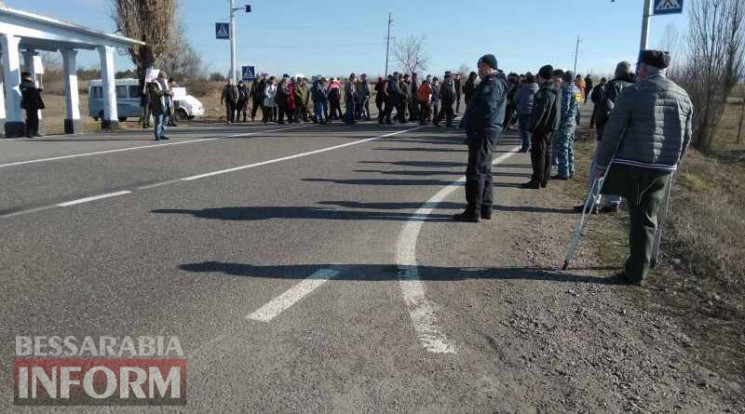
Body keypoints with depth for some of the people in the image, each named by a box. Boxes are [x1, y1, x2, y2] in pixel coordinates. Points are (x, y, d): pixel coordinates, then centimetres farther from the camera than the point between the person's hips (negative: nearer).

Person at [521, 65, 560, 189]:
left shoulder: (544, 92, -18)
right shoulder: (555, 91, 12)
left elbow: (539, 112, -21)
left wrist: (532, 127, -16)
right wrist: (554, 125, 20)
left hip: (542, 128, -10)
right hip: (551, 128, 10)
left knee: (538, 153, -5)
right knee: (547, 153, 13)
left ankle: (536, 181, -3)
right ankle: (544, 180, 20)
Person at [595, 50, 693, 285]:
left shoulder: (633, 92, -7)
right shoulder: (683, 96, 10)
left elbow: (612, 132, -9)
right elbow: (686, 137, 16)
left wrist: (601, 163, -1)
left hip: (632, 167, -5)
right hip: (664, 169, 5)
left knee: (640, 217, 10)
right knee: (648, 218, 13)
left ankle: (636, 272, 16)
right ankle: (639, 271, 21)